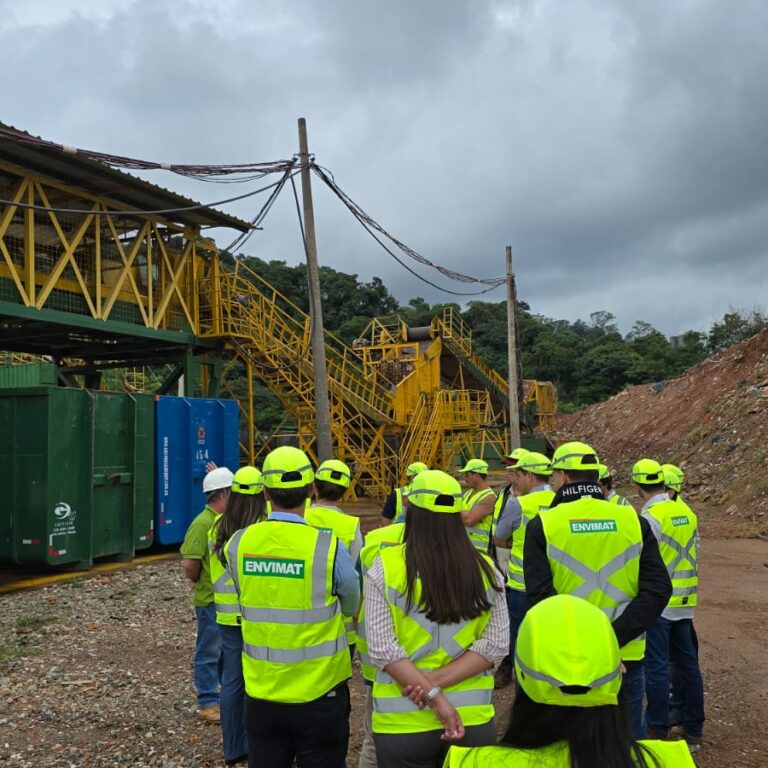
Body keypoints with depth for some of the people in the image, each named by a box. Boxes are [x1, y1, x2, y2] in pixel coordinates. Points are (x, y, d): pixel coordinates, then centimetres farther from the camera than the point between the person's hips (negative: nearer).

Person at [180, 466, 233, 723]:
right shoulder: (203, 523, -21)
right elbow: (189, 564, -24)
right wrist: (200, 582, -7)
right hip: (211, 601, -8)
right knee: (209, 653, 5)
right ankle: (207, 703, 17)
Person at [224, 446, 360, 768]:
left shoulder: (238, 544, -8)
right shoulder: (327, 547, -18)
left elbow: (247, 598, 5)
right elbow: (352, 606, -1)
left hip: (261, 693, 3)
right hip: (318, 695, -3)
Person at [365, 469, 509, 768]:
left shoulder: (385, 567, -9)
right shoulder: (484, 568, -2)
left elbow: (381, 648, -14)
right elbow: (496, 644, -5)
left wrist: (434, 695, -14)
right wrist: (438, 683, -11)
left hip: (402, 721, -1)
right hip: (473, 717, 2)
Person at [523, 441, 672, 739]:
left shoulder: (543, 526, -8)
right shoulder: (633, 521, -1)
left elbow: (540, 597, -16)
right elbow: (658, 590, -8)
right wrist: (614, 638, -12)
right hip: (624, 658, 2)